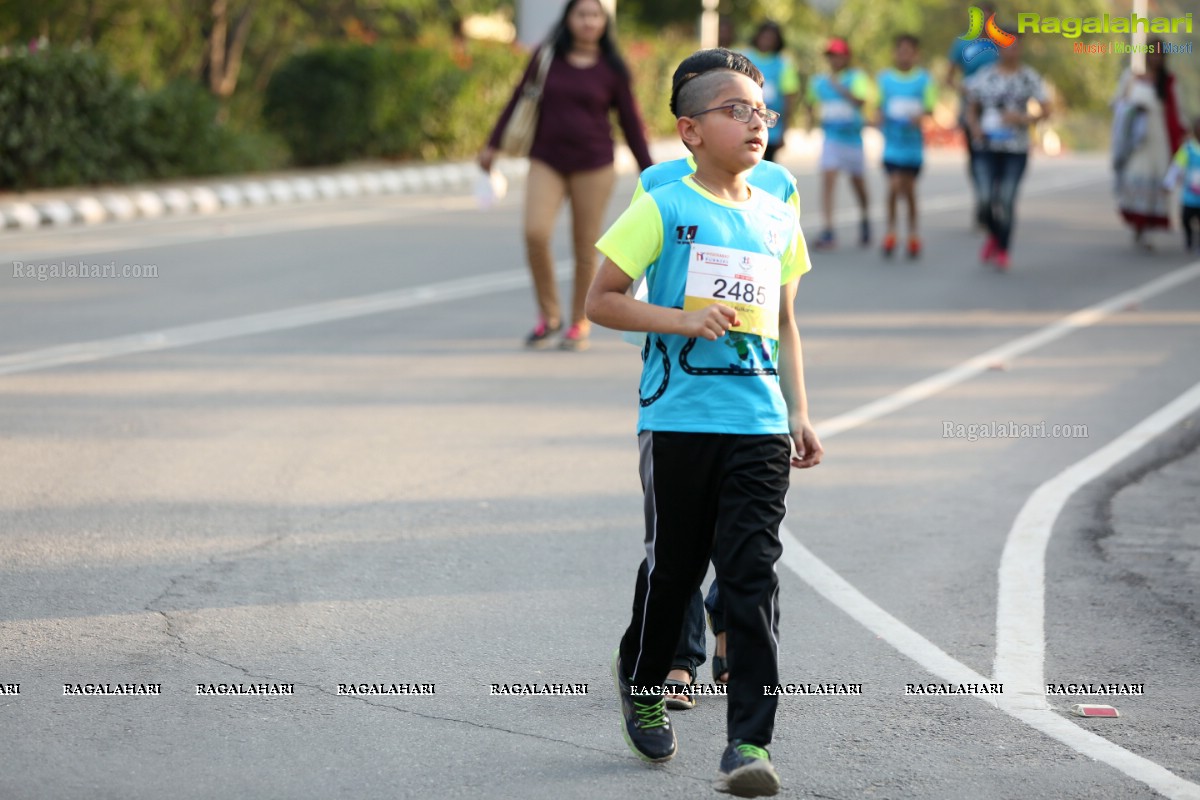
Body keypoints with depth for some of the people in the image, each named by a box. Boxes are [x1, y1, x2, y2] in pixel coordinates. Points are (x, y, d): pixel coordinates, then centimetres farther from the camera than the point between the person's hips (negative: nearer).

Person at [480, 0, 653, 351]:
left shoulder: (611, 69, 1)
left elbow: (631, 123, 6)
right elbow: (518, 101, 11)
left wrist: (649, 173, 4)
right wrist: (492, 145, 10)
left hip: (593, 166, 0)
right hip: (546, 162, 1)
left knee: (585, 247, 2)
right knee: (535, 233, -18)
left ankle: (580, 324, 17)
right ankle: (548, 315, -1)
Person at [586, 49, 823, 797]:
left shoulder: (778, 216, 12)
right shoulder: (664, 208, -3)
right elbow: (601, 299, -4)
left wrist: (799, 412, 15)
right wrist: (681, 320, -17)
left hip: (759, 423, 3)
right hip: (680, 418, -3)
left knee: (754, 578, -6)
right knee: (674, 566, 8)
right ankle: (642, 682, 36)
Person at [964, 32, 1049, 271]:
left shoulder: (1030, 78, 3)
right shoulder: (984, 76, 6)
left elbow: (1045, 110, 2)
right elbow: (971, 108, 14)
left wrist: (1024, 119, -15)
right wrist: (974, 126, -6)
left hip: (1016, 149, -1)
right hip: (987, 146, 1)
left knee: (1007, 200, -6)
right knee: (987, 199, -7)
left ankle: (1003, 251, 9)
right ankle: (994, 236, 24)